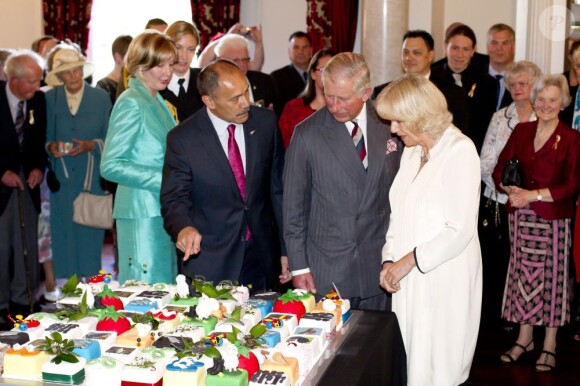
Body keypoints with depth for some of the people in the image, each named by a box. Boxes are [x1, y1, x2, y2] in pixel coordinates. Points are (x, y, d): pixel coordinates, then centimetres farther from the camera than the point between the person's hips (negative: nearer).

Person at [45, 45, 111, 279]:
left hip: (92, 178, -1)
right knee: (63, 234, 1)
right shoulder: (49, 99, 8)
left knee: (90, 235, 1)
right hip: (61, 180, 1)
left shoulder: (101, 98, 5)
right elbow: (44, 137, 11)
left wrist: (91, 146, -14)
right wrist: (50, 146, -11)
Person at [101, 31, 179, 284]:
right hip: (142, 212, -9)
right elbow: (110, 166, -16)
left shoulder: (157, 101, 15)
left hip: (163, 209, 9)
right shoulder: (131, 103, -11)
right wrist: (161, 180, -18)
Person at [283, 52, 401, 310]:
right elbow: (293, 204, -2)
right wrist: (298, 266, -4)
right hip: (325, 270, -2)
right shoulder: (307, 133, -7)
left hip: (378, 266, 2)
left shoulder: (388, 127, 0)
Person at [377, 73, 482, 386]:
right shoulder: (411, 151, 14)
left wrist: (409, 260, -11)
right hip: (408, 280, 7)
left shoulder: (460, 151, -10)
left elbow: (461, 230, -16)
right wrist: (389, 261, 2)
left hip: (443, 281, -7)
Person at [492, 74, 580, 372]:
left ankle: (549, 345, 14)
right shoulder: (521, 131, 8)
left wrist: (534, 195, -18)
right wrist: (512, 190, -15)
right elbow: (500, 169, 4)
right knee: (523, 275, 9)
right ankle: (524, 338, 23)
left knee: (552, 277, 2)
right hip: (520, 217, 3)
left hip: (553, 219, -3)